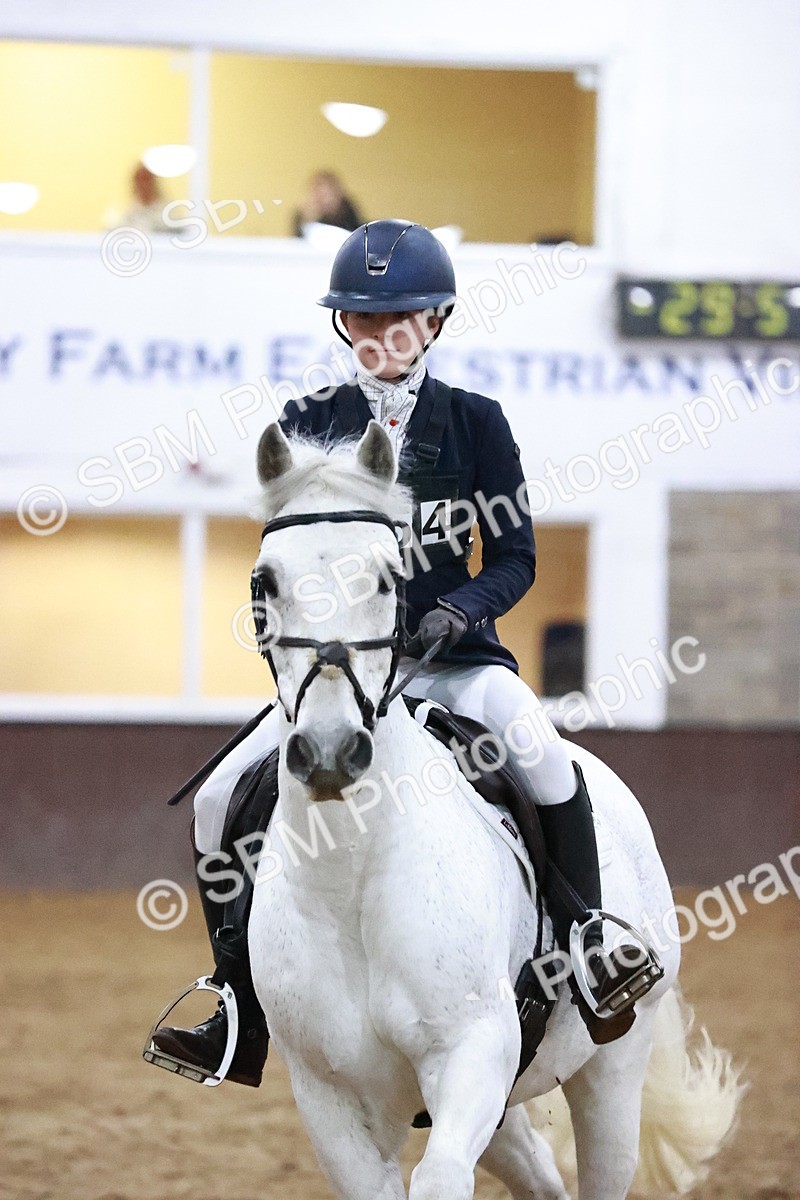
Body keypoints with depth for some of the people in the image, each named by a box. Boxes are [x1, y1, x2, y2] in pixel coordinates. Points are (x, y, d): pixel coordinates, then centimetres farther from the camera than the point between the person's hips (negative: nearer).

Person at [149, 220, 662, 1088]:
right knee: (223, 798, -10)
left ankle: (591, 953, -25)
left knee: (531, 737, -35)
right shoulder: (311, 425, 7)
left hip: (451, 652, -3)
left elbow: (515, 558, 1)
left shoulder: (473, 423, 2)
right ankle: (242, 1024, 0)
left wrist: (462, 608, -19)